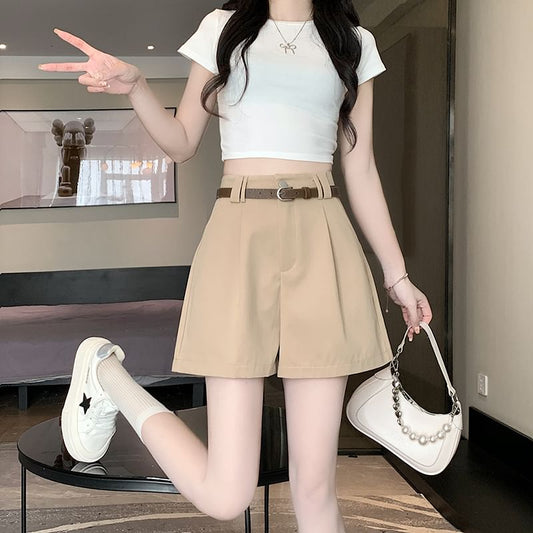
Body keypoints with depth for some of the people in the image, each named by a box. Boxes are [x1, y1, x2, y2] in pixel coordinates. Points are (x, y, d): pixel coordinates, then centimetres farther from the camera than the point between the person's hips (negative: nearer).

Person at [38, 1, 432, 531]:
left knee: (315, 482, 1)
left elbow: (361, 171, 16)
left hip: (321, 242, 2)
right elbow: (182, 143, 14)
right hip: (240, 233, -2)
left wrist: (396, 272, 15)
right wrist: (134, 86, -4)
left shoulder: (354, 43, 16)